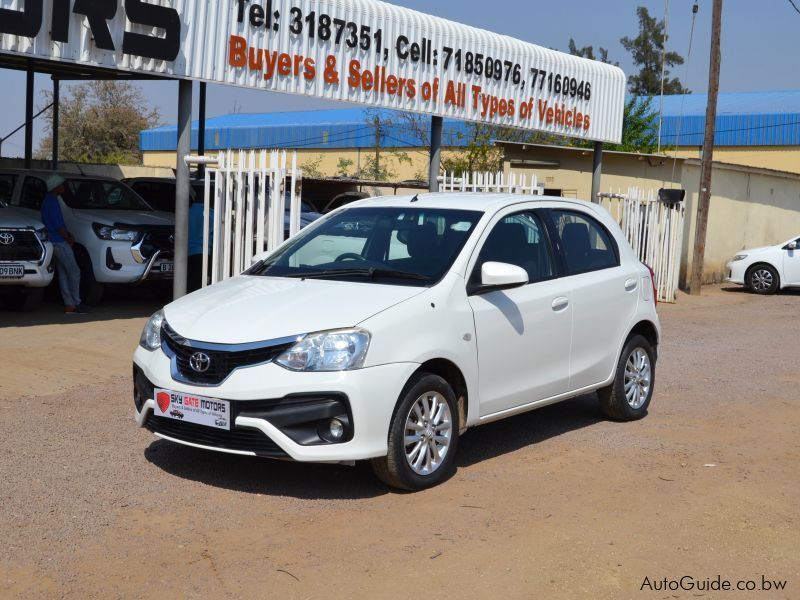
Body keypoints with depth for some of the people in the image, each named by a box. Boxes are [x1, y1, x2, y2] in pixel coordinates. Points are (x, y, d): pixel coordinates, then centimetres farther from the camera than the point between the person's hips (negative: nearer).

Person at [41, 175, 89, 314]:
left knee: (63, 274, 9)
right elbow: (58, 226, -18)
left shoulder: (48, 200, 16)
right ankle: (75, 303, -3)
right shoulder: (52, 202, -16)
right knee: (74, 272, -6)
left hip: (56, 242, 10)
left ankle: (69, 304, 11)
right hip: (59, 242, -10)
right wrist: (68, 238, -5)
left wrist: (68, 234, 11)